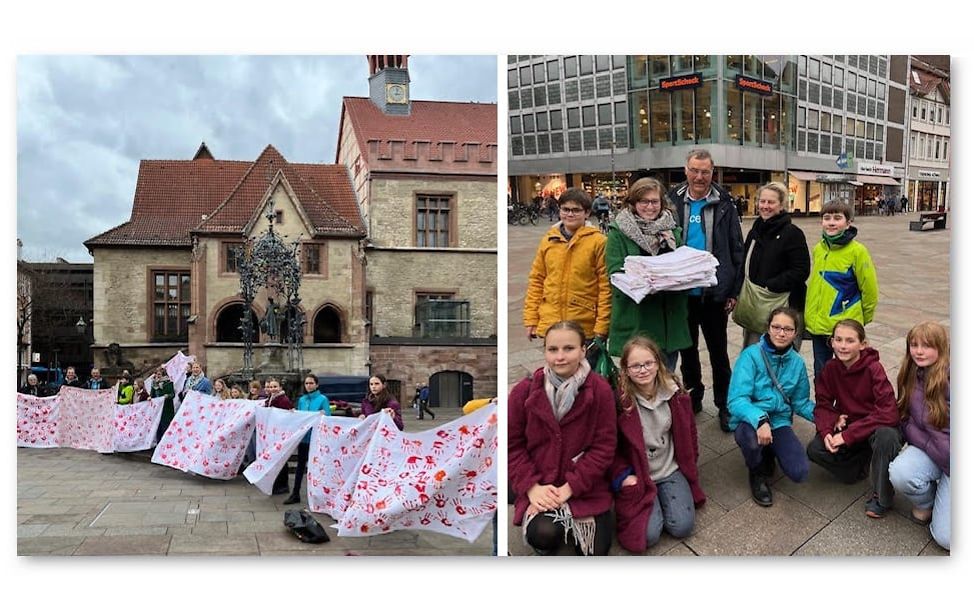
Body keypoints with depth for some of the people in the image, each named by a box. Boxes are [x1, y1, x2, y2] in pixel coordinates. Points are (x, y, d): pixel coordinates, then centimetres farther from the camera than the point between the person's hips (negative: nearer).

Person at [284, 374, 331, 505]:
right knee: (301, 464, 8)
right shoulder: (301, 400, 11)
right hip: (303, 436, 5)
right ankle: (295, 494, 13)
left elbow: (328, 417, -9)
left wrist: (323, 414, -29)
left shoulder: (322, 399, -5)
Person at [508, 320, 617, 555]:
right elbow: (512, 444, -2)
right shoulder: (524, 391, -6)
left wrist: (570, 488, -15)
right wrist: (531, 487, -14)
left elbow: (604, 446, -8)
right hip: (539, 487, -1)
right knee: (544, 535, -27)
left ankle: (574, 525, 26)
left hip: (586, 489, 1)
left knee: (596, 552, -7)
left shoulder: (600, 390, -9)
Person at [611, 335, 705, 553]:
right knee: (649, 534, -18)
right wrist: (622, 476, -17)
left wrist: (689, 466, 9)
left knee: (682, 526, -13)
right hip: (636, 475, -3)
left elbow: (687, 432, 9)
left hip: (670, 470, 3)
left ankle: (663, 496, 17)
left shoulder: (675, 392, -6)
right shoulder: (619, 399, -18)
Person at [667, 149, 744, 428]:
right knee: (687, 348, 15)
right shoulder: (673, 201, 1)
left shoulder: (724, 204, -2)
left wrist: (733, 291, -3)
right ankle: (692, 397, 31)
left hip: (714, 292, -2)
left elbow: (737, 250, 0)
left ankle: (724, 404, 20)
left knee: (718, 351, 8)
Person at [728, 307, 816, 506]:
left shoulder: (797, 362, 2)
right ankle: (758, 474, -1)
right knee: (751, 437, -39)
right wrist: (760, 419, -40)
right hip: (749, 421, -3)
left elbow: (800, 402, 11)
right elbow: (736, 400, -22)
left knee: (799, 473, -20)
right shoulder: (751, 355, -14)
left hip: (779, 422, 3)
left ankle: (769, 453, 17)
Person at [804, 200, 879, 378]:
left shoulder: (857, 251, -12)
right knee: (821, 374, 16)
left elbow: (870, 291, -5)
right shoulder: (818, 249, 5)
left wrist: (862, 320, 4)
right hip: (817, 325, 5)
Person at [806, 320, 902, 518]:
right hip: (846, 426, 4)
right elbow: (823, 405, -3)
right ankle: (862, 466, 5)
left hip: (876, 428, -4)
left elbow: (889, 414, -28)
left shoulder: (874, 369, -21)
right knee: (815, 449, -21)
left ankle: (880, 499, -17)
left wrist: (848, 435, -30)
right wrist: (826, 432, -25)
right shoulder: (831, 368, -7)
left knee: (885, 435, -39)